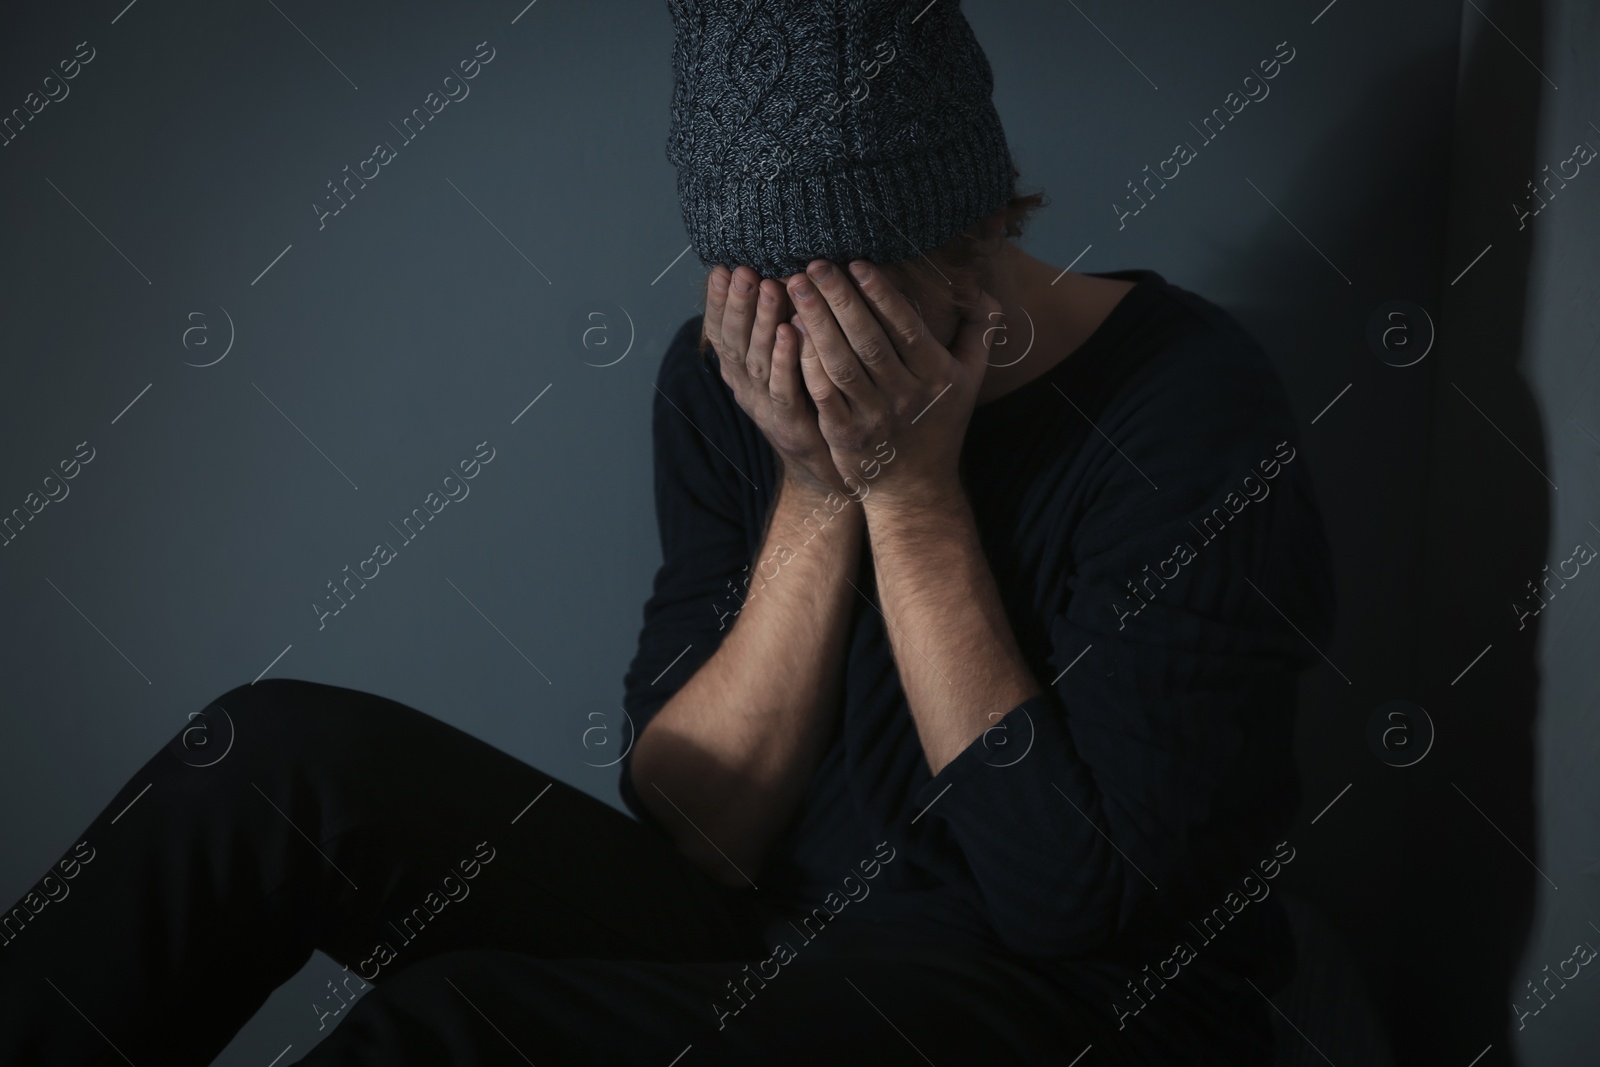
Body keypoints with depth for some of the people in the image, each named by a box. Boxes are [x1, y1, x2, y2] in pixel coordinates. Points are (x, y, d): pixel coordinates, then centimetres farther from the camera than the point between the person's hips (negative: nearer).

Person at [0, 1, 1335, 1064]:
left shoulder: (1192, 406, -16)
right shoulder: (729, 377, 0)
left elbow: (1085, 906, -18)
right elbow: (697, 828, -2)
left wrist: (912, 489, -21)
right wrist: (819, 496, -15)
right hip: (778, 943, 6)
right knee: (289, 752, -15)